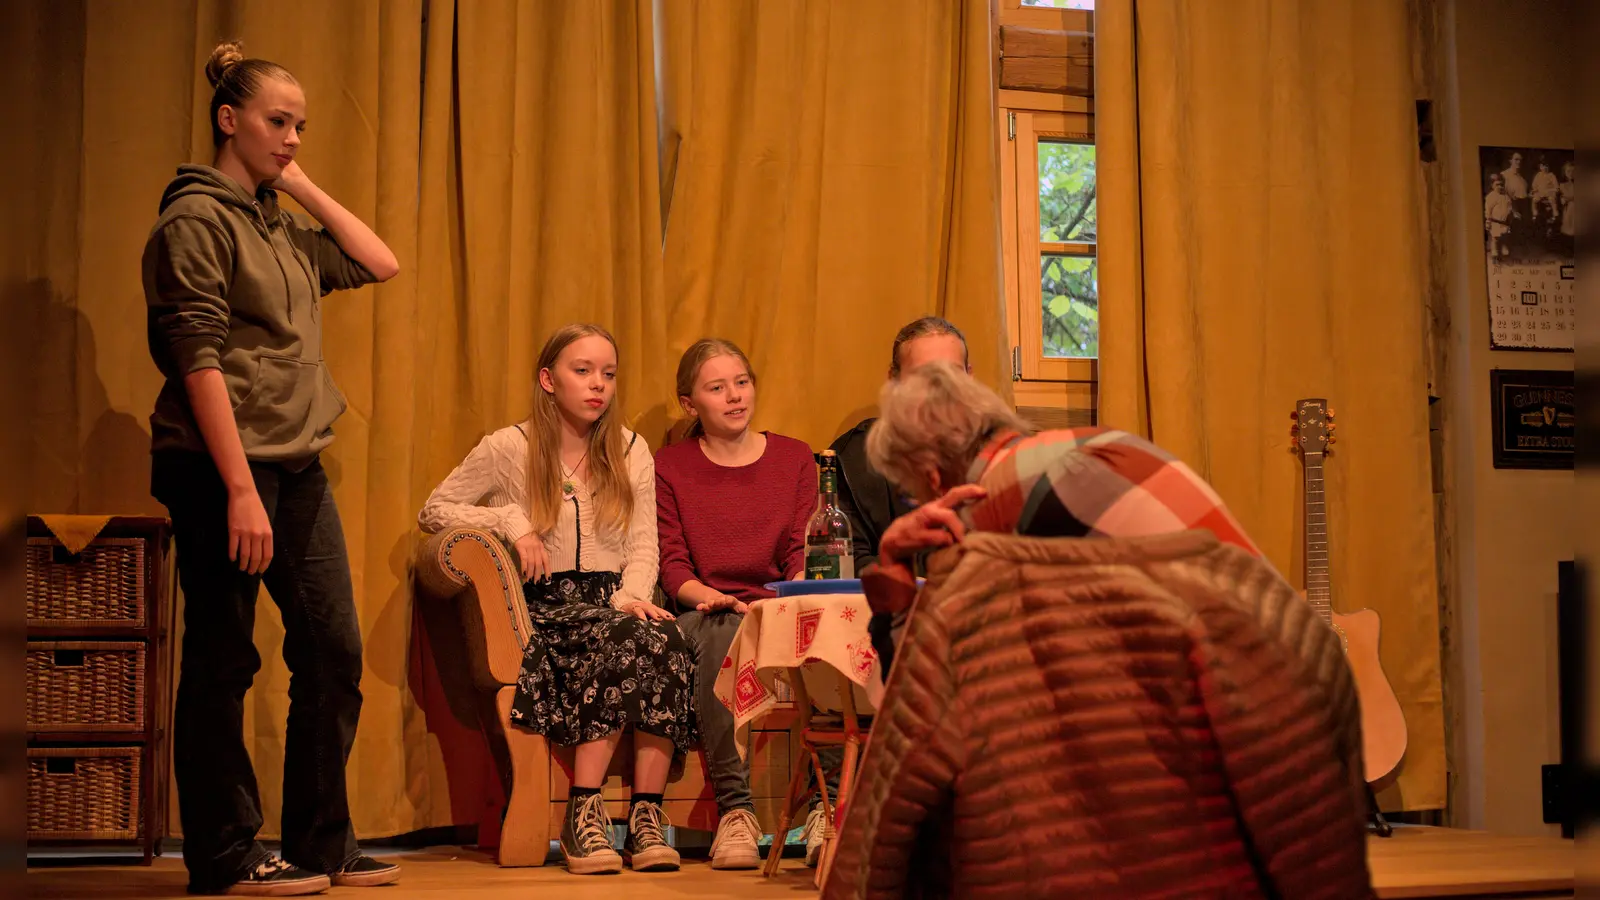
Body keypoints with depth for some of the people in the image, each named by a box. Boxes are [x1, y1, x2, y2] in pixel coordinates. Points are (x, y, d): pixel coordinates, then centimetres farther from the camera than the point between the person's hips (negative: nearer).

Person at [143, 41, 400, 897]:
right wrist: (241, 489, -20)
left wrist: (305, 187, 10)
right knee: (222, 662, 0)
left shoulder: (280, 226, 15)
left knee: (333, 651, 7)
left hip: (298, 466, 8)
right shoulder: (196, 218, -8)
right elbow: (199, 361, -15)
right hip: (218, 467, -8)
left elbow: (380, 263, 16)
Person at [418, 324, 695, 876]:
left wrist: (633, 594, -12)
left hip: (615, 599, 3)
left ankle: (647, 814, -34)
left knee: (663, 639, -33)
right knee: (624, 639, -36)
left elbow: (643, 545, 9)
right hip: (546, 606, -3)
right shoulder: (510, 447, 3)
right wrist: (511, 521, -9)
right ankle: (583, 813, -33)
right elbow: (433, 511, 4)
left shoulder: (631, 451, 14)